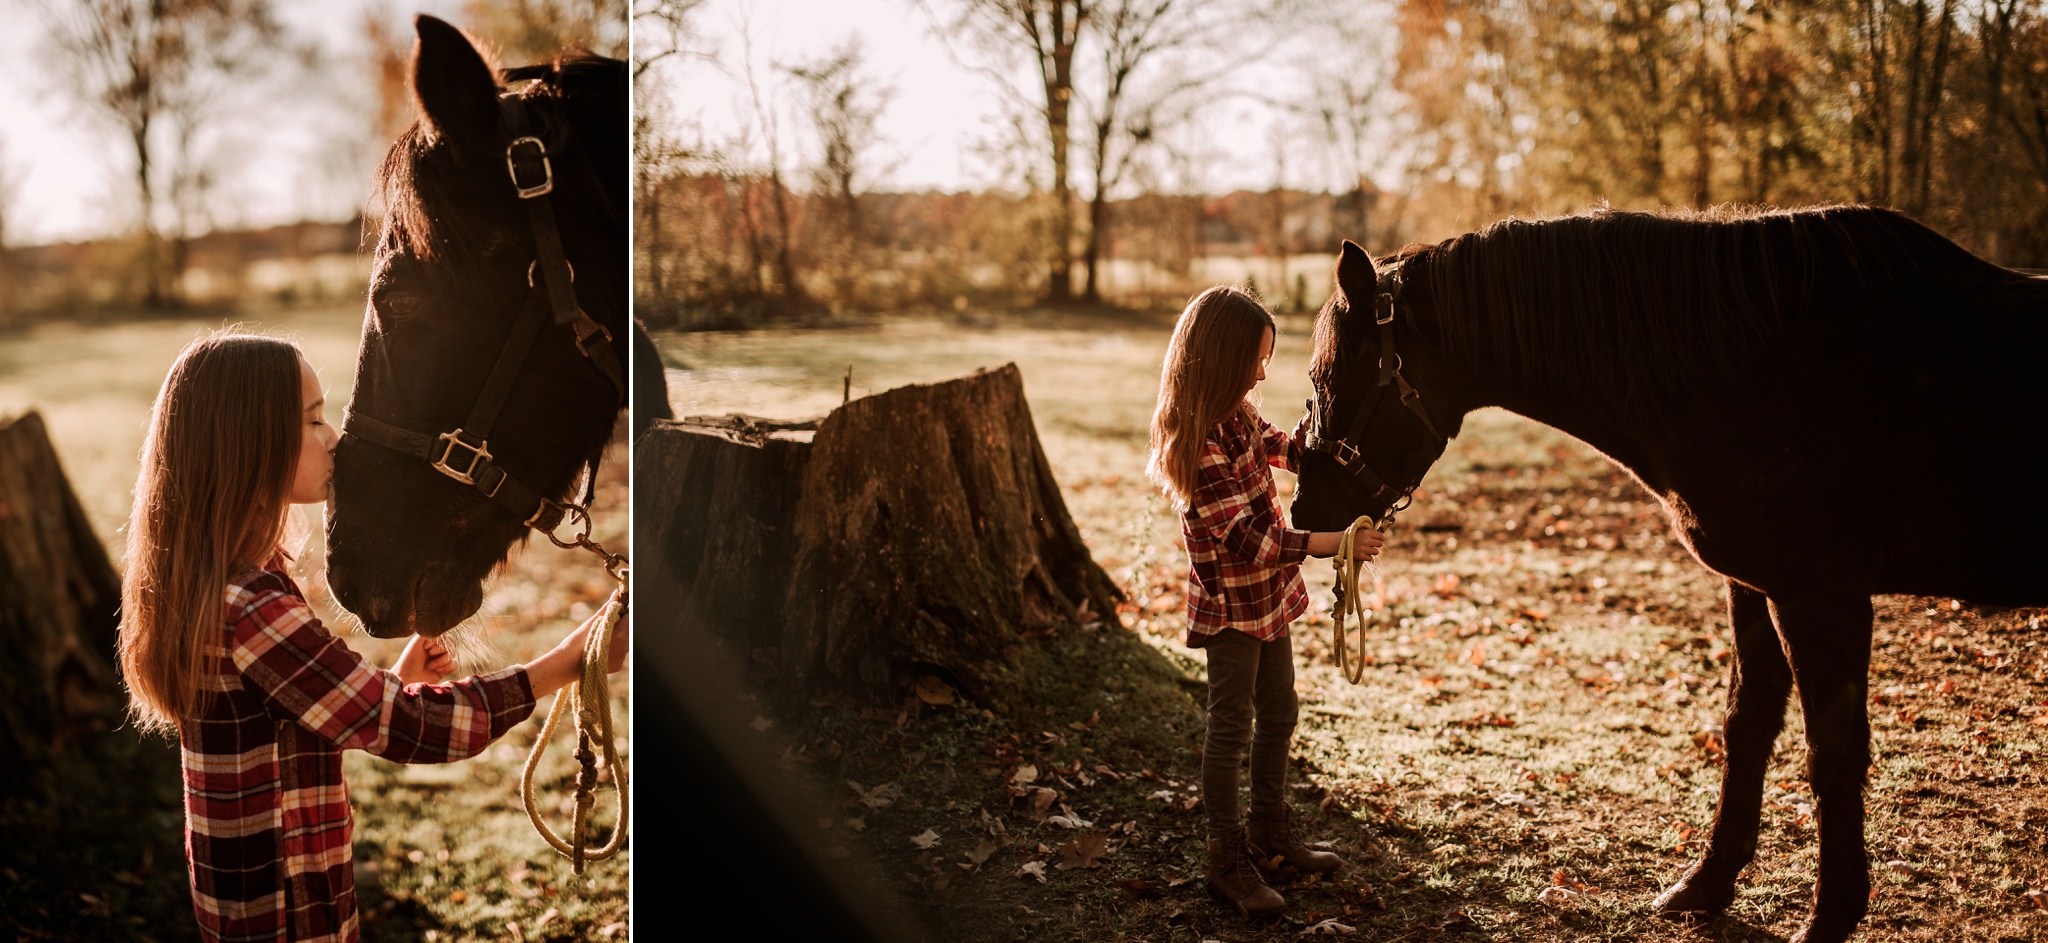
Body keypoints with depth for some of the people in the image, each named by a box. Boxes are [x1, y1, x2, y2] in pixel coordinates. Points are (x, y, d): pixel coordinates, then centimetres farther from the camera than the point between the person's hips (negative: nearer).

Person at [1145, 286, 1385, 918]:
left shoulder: (1238, 415, 1)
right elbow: (1248, 539, -28)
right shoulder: (1199, 444, -27)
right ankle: (1228, 861, 15)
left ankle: (1270, 836, 34)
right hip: (1231, 608, -9)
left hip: (1270, 595, 9)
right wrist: (1338, 543, -29)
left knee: (1278, 716, 18)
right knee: (1231, 727, 3)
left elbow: (1281, 447, 21)